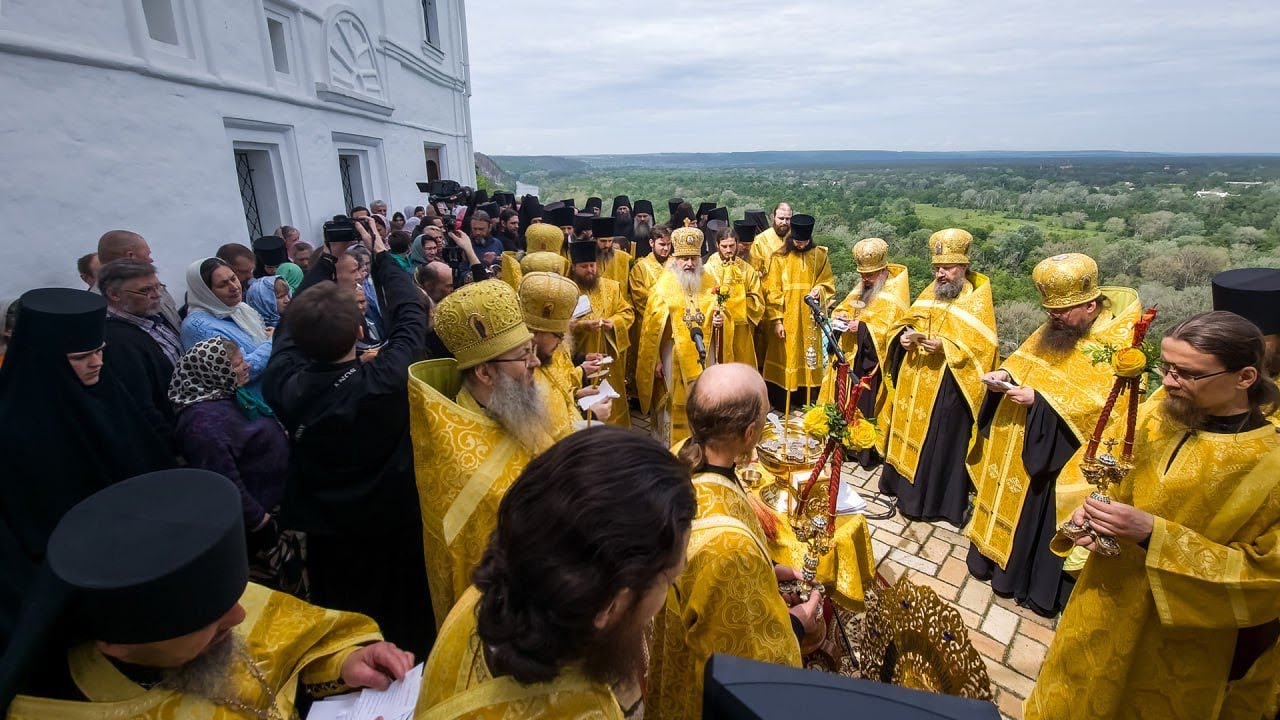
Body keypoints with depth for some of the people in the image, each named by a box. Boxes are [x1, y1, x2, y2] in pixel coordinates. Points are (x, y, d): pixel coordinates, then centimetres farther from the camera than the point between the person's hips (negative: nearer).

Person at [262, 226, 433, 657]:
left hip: (326, 530, 3)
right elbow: (411, 316, -15)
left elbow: (291, 332, -2)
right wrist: (382, 256, -1)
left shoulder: (285, 384, -23)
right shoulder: (384, 380, -32)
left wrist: (323, 263, 7)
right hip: (395, 526, -2)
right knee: (407, 625, 21)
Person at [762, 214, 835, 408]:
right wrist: (776, 320, -10)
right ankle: (782, 408, 13)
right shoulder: (779, 258, -3)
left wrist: (818, 291, -15)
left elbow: (828, 283, 8)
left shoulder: (819, 255, 3)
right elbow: (772, 291, -5)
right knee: (785, 360, 3)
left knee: (809, 362, 7)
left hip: (810, 320, 2)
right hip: (786, 319, -2)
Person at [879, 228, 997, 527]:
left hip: (948, 387, -6)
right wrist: (903, 336, -7)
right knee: (907, 430, 16)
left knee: (937, 442, 2)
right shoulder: (929, 293, 11)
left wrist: (944, 345, -27)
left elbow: (982, 346, -15)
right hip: (914, 381, 6)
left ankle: (929, 500, 14)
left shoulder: (977, 300, -8)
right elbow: (906, 321, 15)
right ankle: (902, 480, 33)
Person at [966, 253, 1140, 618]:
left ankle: (1042, 588, 26)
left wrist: (1040, 400, -27)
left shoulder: (1118, 342, -18)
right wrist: (1005, 374, -7)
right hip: (1017, 443, 7)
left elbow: (1102, 405, -24)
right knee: (1009, 501, 19)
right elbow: (1024, 359, 14)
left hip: (1058, 454, -7)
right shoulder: (1055, 328, 3)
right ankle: (997, 556, 38)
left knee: (1039, 516, 7)